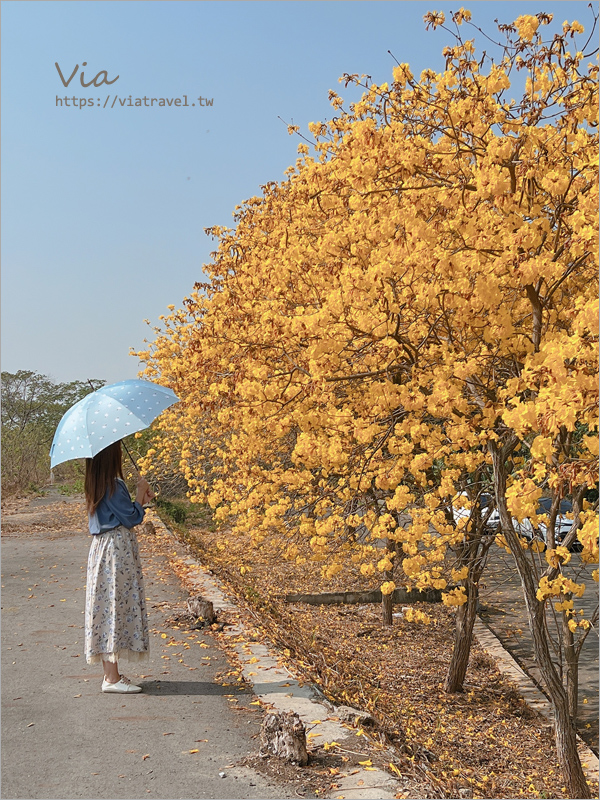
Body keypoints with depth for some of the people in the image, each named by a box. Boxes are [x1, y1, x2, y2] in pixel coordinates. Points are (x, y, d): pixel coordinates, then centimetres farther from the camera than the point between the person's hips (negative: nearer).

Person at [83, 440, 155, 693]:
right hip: (117, 551, -10)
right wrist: (141, 493, -3)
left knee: (107, 606, 12)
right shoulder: (114, 485, -17)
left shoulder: (96, 486, 11)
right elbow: (131, 518, -14)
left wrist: (141, 500, 13)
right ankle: (112, 678, -2)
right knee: (116, 606, -6)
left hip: (102, 549, 10)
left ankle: (111, 672, 20)